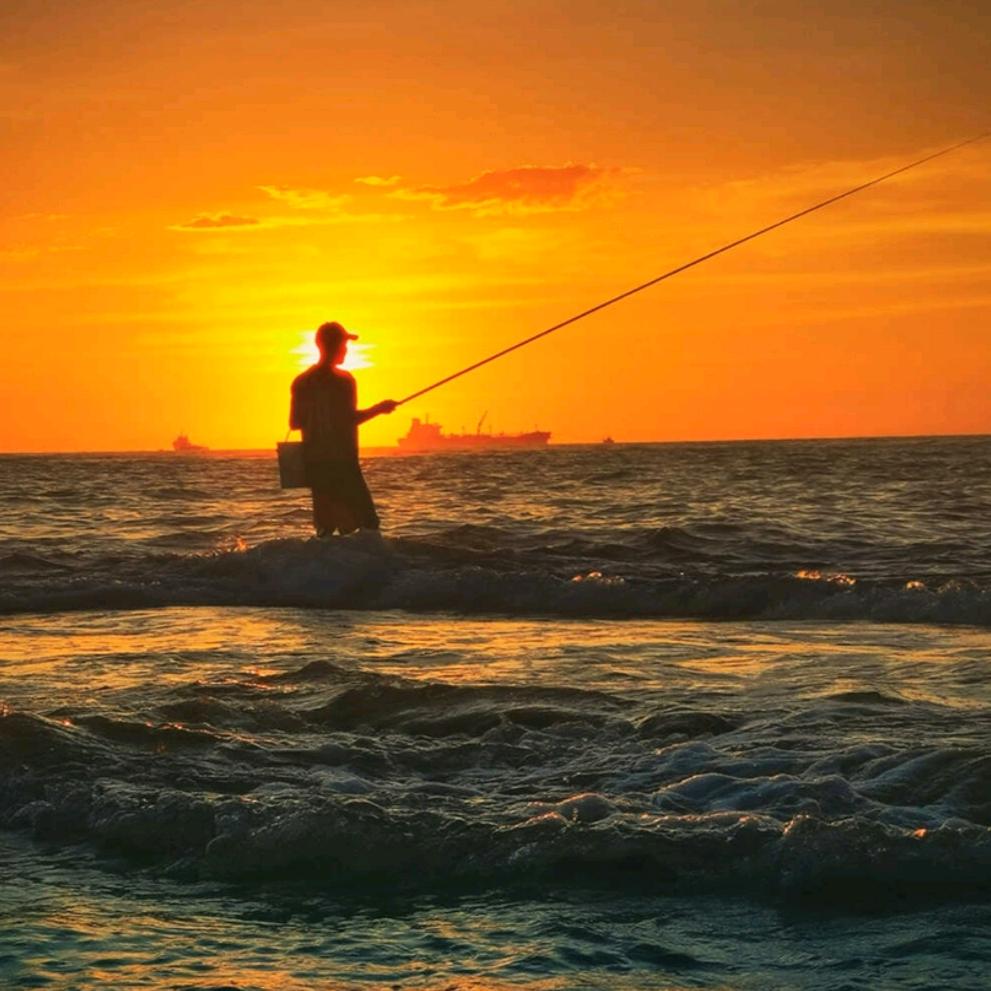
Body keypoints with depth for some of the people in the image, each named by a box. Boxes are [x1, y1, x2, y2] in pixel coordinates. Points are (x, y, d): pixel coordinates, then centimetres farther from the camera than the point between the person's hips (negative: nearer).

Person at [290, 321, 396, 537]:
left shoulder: (302, 382, 10)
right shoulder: (342, 380, -9)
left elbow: (294, 422, 11)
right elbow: (349, 418, -17)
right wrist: (379, 408, -6)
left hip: (314, 463, 7)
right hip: (341, 461, -7)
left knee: (325, 526, 9)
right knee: (367, 522, -6)